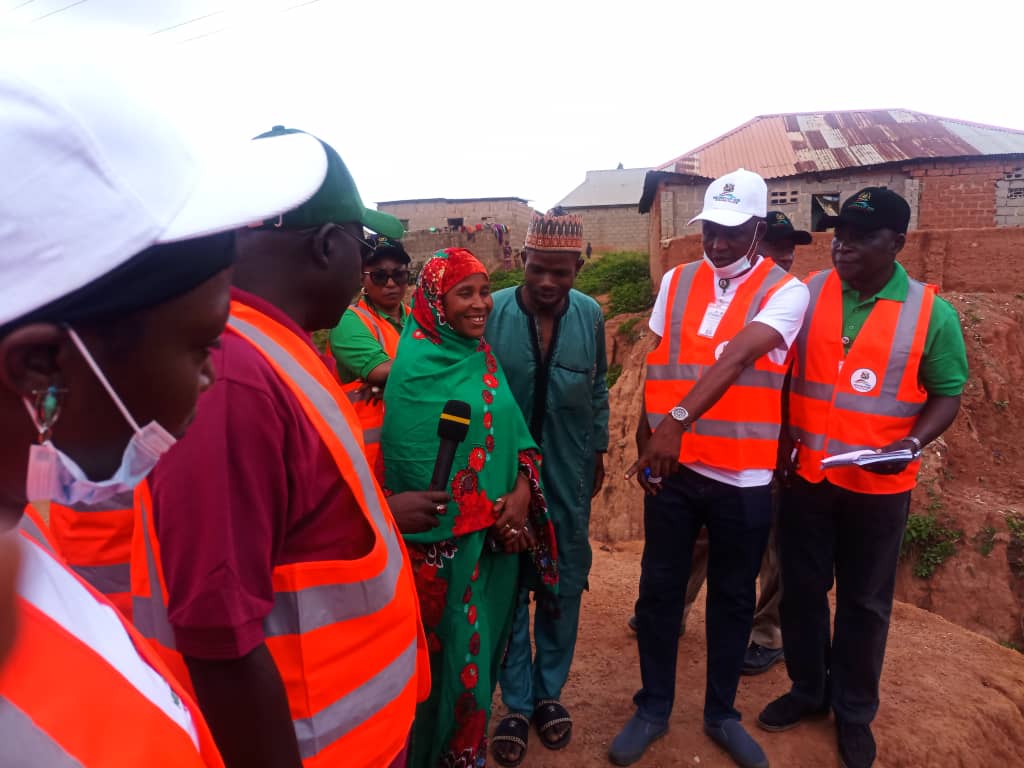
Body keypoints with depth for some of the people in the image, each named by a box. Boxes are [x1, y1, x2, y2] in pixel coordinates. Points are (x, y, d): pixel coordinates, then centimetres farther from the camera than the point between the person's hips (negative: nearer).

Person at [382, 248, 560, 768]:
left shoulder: (481, 356, 7)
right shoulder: (416, 365, -16)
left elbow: (511, 427, 5)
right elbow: (420, 462, -18)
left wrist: (522, 491, -12)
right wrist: (490, 517, -12)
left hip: (499, 531, 7)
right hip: (444, 540, -7)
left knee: (485, 639, 19)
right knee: (450, 648, 8)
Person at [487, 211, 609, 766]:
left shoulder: (591, 316, -5)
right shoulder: (491, 313, -15)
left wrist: (598, 452, 12)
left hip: (569, 477, 3)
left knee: (564, 586, 14)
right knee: (508, 589, 10)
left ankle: (549, 692, 35)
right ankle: (517, 703, 29)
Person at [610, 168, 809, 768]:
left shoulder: (786, 292, -8)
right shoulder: (676, 282, 5)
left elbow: (736, 360, -24)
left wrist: (678, 421, -36)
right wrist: (646, 438, 6)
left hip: (743, 478, -2)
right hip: (674, 468, 3)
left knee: (733, 599, 14)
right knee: (659, 590, 12)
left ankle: (722, 713, 36)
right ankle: (654, 709, 32)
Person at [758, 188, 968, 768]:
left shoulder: (932, 313, -7)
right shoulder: (807, 294, -3)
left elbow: (947, 395, 0)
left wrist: (912, 444, -19)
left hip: (879, 485, -1)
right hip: (806, 475, 2)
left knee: (865, 601, 13)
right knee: (802, 589, 15)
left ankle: (855, 711, 34)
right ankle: (808, 689, 37)